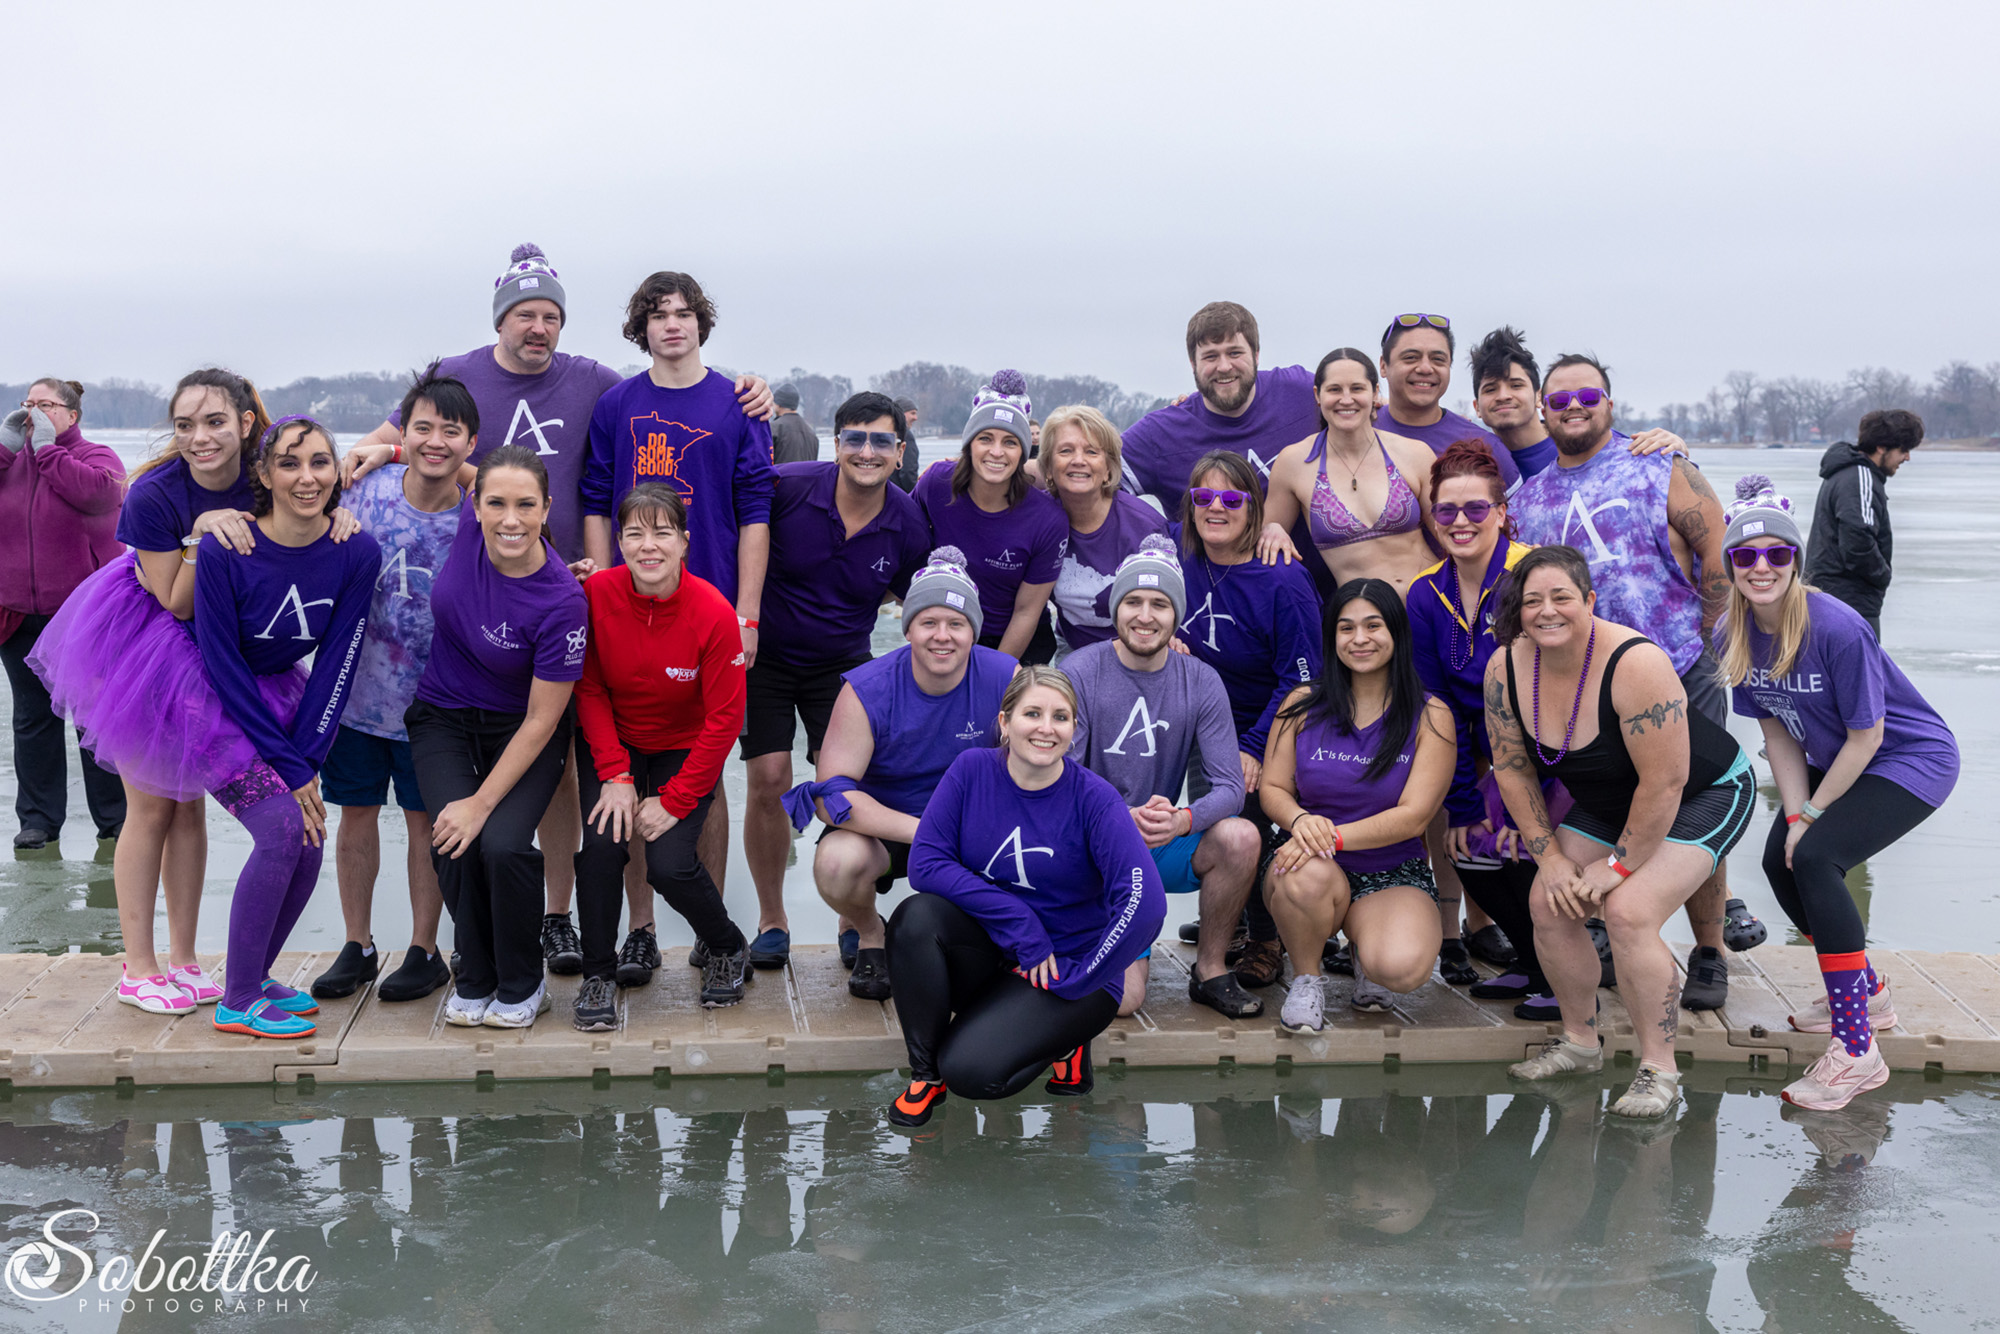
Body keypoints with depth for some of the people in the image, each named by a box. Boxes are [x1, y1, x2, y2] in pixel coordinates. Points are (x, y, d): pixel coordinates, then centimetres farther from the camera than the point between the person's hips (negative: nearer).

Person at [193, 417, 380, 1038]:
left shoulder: (356, 553, -14)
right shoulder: (223, 550, -25)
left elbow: (336, 662, -9)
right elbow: (222, 667, -20)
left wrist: (306, 760, -13)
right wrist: (288, 768, -19)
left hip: (281, 694, 5)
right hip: (212, 702, -5)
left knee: (308, 844, -5)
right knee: (283, 829, -19)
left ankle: (256, 975, 18)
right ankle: (238, 1000, -5)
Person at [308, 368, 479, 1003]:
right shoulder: (366, 489, -9)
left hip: (432, 698, -2)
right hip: (356, 687, 2)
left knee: (426, 820, 7)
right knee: (356, 813, 12)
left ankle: (424, 951, 22)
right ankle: (357, 946, 27)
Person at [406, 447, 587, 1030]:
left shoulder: (562, 603, -28)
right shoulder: (469, 523, -17)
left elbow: (540, 721, -20)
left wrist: (482, 803, -20)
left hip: (520, 734, -3)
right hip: (444, 716, 4)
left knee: (502, 845, -23)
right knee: (454, 847, -16)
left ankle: (522, 987, 4)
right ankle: (474, 980, 10)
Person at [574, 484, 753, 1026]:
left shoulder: (713, 613, -22)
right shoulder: (597, 594, -17)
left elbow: (724, 718, -16)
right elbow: (589, 689, -6)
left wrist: (674, 801, -17)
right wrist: (615, 775, -15)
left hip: (686, 750, -2)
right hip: (615, 743, 2)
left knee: (670, 864, -18)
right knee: (602, 840, -21)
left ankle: (726, 949, 14)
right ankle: (598, 973, 1)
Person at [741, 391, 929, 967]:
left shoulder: (908, 525, -10)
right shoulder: (786, 487, -19)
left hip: (843, 663, 1)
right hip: (765, 656, -1)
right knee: (768, 782, -6)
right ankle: (771, 920, 14)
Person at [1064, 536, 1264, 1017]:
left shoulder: (1200, 682, -4)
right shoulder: (1080, 672, -11)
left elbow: (1230, 787, -9)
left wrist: (1184, 820, -31)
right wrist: (1124, 819, -32)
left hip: (1165, 848, 3)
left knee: (1241, 837, -28)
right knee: (1122, 999, -19)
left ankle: (1210, 970, -6)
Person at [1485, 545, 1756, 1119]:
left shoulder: (1636, 663, -33)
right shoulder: (1505, 667, -14)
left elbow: (1664, 782, -29)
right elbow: (1512, 769, -2)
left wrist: (1620, 865, -20)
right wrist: (1549, 857, -5)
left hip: (1706, 794, -6)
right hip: (1606, 804, 7)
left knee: (1628, 913, -23)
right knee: (1549, 905, -6)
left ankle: (1658, 1069, -8)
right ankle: (1580, 1040, 15)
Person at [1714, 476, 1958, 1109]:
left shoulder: (1837, 628, -30)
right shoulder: (1733, 636, -9)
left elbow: (1865, 736, -22)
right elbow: (1776, 732, -1)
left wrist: (1811, 815, -14)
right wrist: (1795, 816, -9)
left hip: (1912, 760, -8)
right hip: (1834, 762, 8)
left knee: (1816, 857, -24)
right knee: (1781, 861, 1)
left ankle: (1856, 1050, -19)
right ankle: (1868, 991, 26)